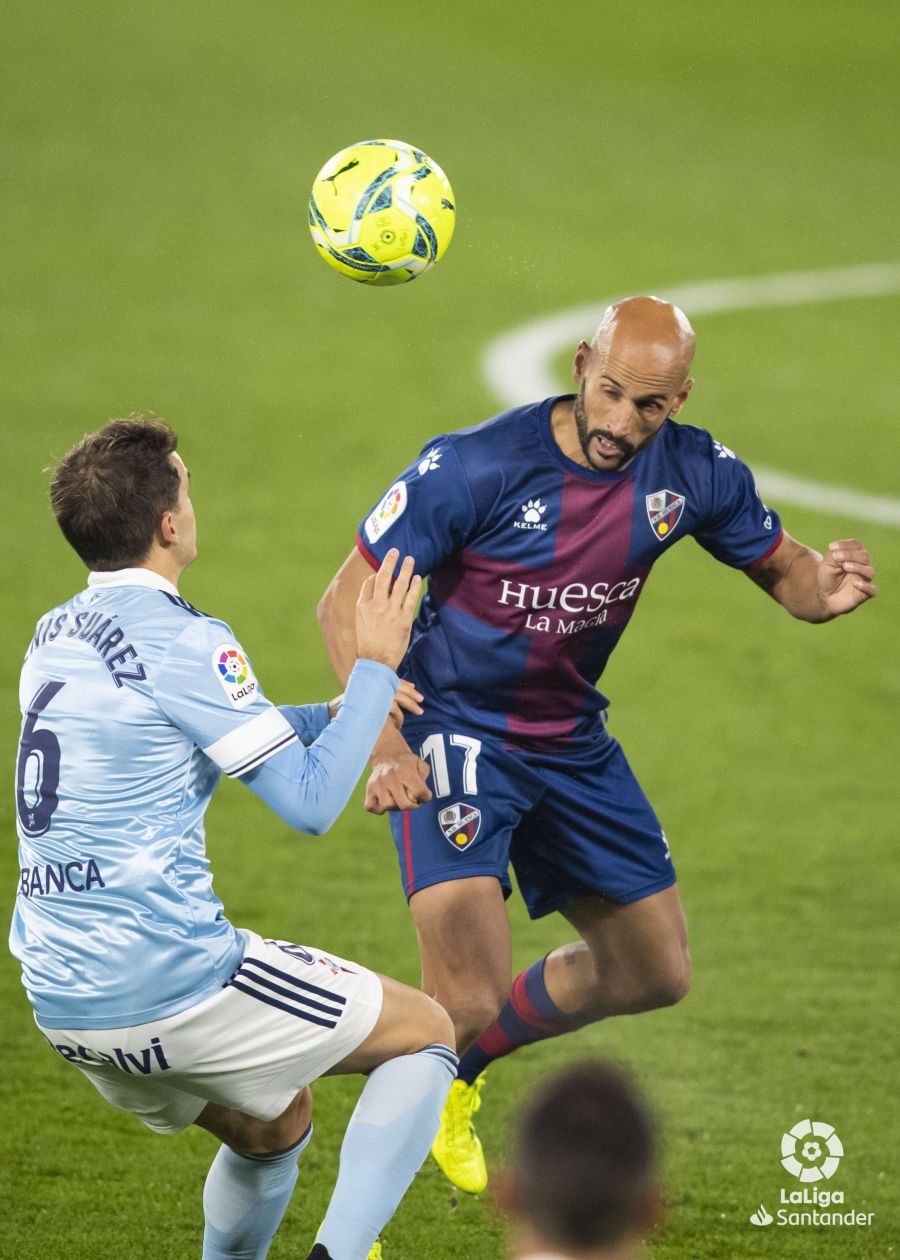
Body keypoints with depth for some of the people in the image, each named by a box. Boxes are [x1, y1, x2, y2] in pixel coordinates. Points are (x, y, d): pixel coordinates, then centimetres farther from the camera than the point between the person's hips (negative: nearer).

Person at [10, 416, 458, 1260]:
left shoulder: (56, 634, 12)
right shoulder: (178, 639, -14)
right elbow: (310, 803, -13)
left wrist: (338, 713, 24)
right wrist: (376, 668, -3)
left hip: (61, 1001, 8)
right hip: (172, 984, -8)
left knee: (271, 1126, 30)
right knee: (427, 1033, 7)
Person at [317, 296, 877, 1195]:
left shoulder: (694, 473, -9)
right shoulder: (473, 467, -24)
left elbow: (782, 571, 5)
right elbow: (344, 603, -19)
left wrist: (826, 590, -22)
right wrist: (383, 748, -34)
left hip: (570, 741, 6)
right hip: (453, 732, -6)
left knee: (656, 972, 16)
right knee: (468, 1001, -22)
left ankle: (454, 1072, 39)